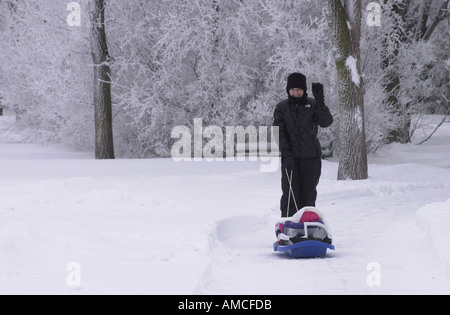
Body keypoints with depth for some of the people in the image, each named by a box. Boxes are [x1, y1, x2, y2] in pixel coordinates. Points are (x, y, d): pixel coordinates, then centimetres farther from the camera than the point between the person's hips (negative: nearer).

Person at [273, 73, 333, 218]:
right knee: (290, 194, -5)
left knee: (308, 195, 4)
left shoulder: (313, 105, 4)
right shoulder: (281, 108, 5)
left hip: (311, 157, 0)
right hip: (290, 157, 0)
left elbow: (326, 122, -9)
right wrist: (286, 153, -15)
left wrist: (320, 101, -21)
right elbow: (279, 132, -2)